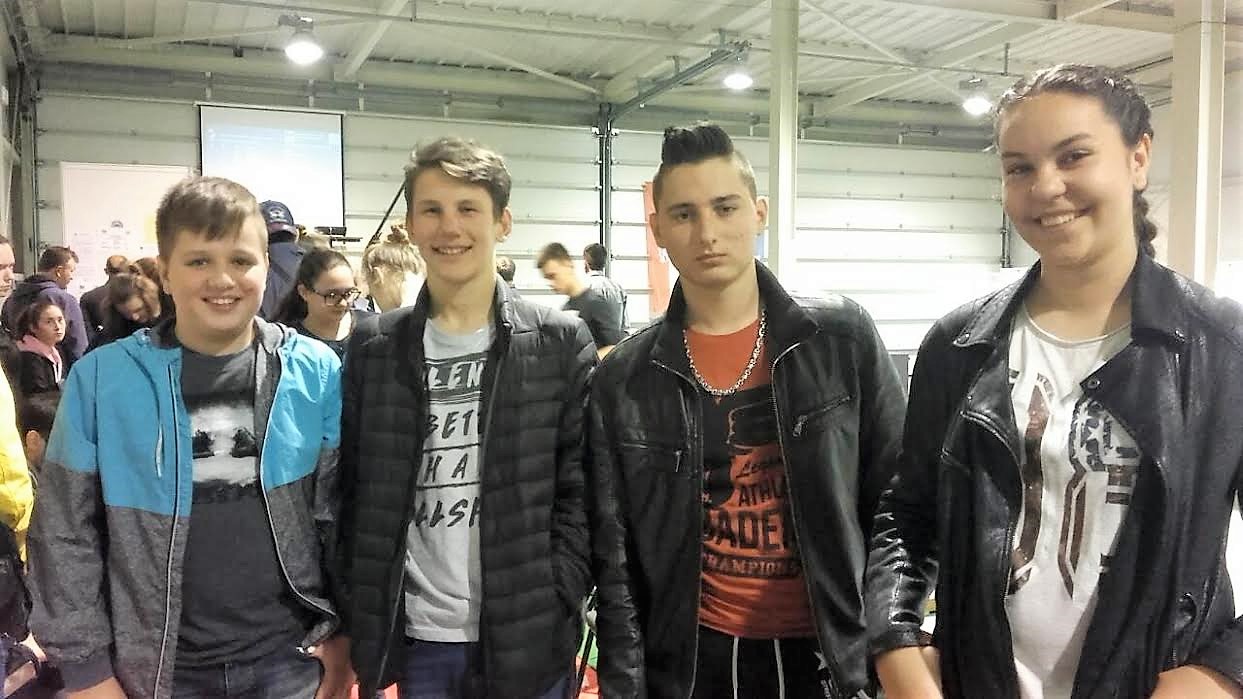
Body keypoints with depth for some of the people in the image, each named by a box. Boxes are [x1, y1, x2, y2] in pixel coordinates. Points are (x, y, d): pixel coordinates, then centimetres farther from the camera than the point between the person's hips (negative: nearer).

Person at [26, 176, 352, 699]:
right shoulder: (101, 379, -6)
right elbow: (65, 533, -1)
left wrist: (344, 629, 2)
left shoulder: (315, 371, -4)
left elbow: (340, 511, 1)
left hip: (289, 657, 0)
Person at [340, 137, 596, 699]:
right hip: (417, 637, 2)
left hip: (528, 637, -1)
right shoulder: (372, 346, 2)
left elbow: (582, 489, -3)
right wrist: (355, 620, 0)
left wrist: (556, 603, -10)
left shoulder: (560, 343, -3)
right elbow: (351, 490, 4)